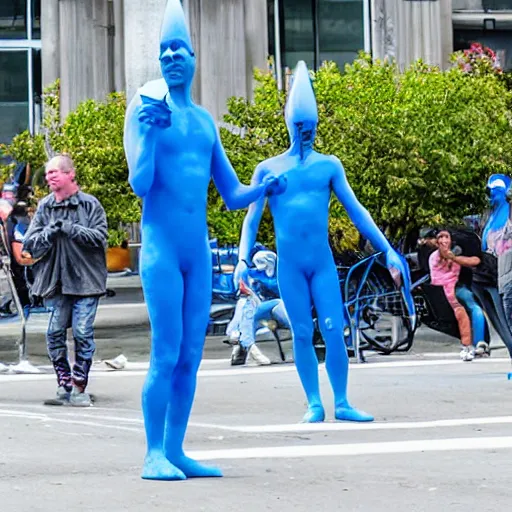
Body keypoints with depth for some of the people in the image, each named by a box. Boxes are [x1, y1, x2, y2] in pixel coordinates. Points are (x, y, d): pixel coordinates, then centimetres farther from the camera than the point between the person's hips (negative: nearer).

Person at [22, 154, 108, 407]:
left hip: (85, 280, -3)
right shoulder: (44, 207, 8)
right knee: (54, 334, 2)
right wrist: (50, 232, -13)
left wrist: (70, 229, -17)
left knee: (83, 334, -4)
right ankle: (64, 384, 15)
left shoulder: (90, 205, -1)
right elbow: (30, 244, 5)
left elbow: (99, 237, -11)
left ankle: (79, 387, 5)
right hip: (55, 280, 3)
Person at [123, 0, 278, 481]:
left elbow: (232, 195, 18)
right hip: (161, 248, -6)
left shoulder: (205, 121, 15)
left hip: (199, 251, 6)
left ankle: (175, 450, 10)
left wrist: (262, 188, 0)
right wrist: (150, 128, -20)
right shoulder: (145, 108, -1)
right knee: (166, 355, -10)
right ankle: (154, 454, -5)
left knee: (190, 356, 5)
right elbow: (140, 184, -11)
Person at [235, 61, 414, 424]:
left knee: (334, 331, -6)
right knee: (303, 335, 0)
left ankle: (342, 404, 1)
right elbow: (252, 219, 5)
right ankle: (315, 404, 7)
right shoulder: (269, 169, 6)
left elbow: (356, 211, 6)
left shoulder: (329, 166, 8)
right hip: (289, 264, -1)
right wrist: (243, 260, -8)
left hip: (323, 261, 1)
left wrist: (388, 251, 0)